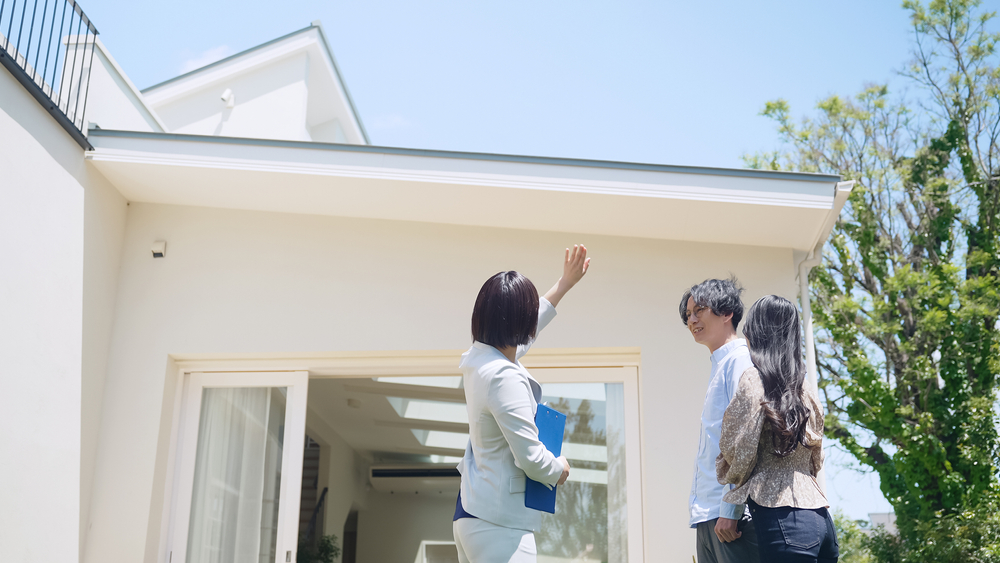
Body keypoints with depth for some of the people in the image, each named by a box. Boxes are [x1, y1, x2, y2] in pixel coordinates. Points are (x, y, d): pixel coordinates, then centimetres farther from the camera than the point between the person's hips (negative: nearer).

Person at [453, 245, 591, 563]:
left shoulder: (478, 357, 5)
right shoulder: (505, 378, -23)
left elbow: (520, 331, 27)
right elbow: (531, 459, -22)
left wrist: (566, 283, 34)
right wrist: (560, 468, 0)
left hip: (469, 513, 10)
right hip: (499, 526, -10)